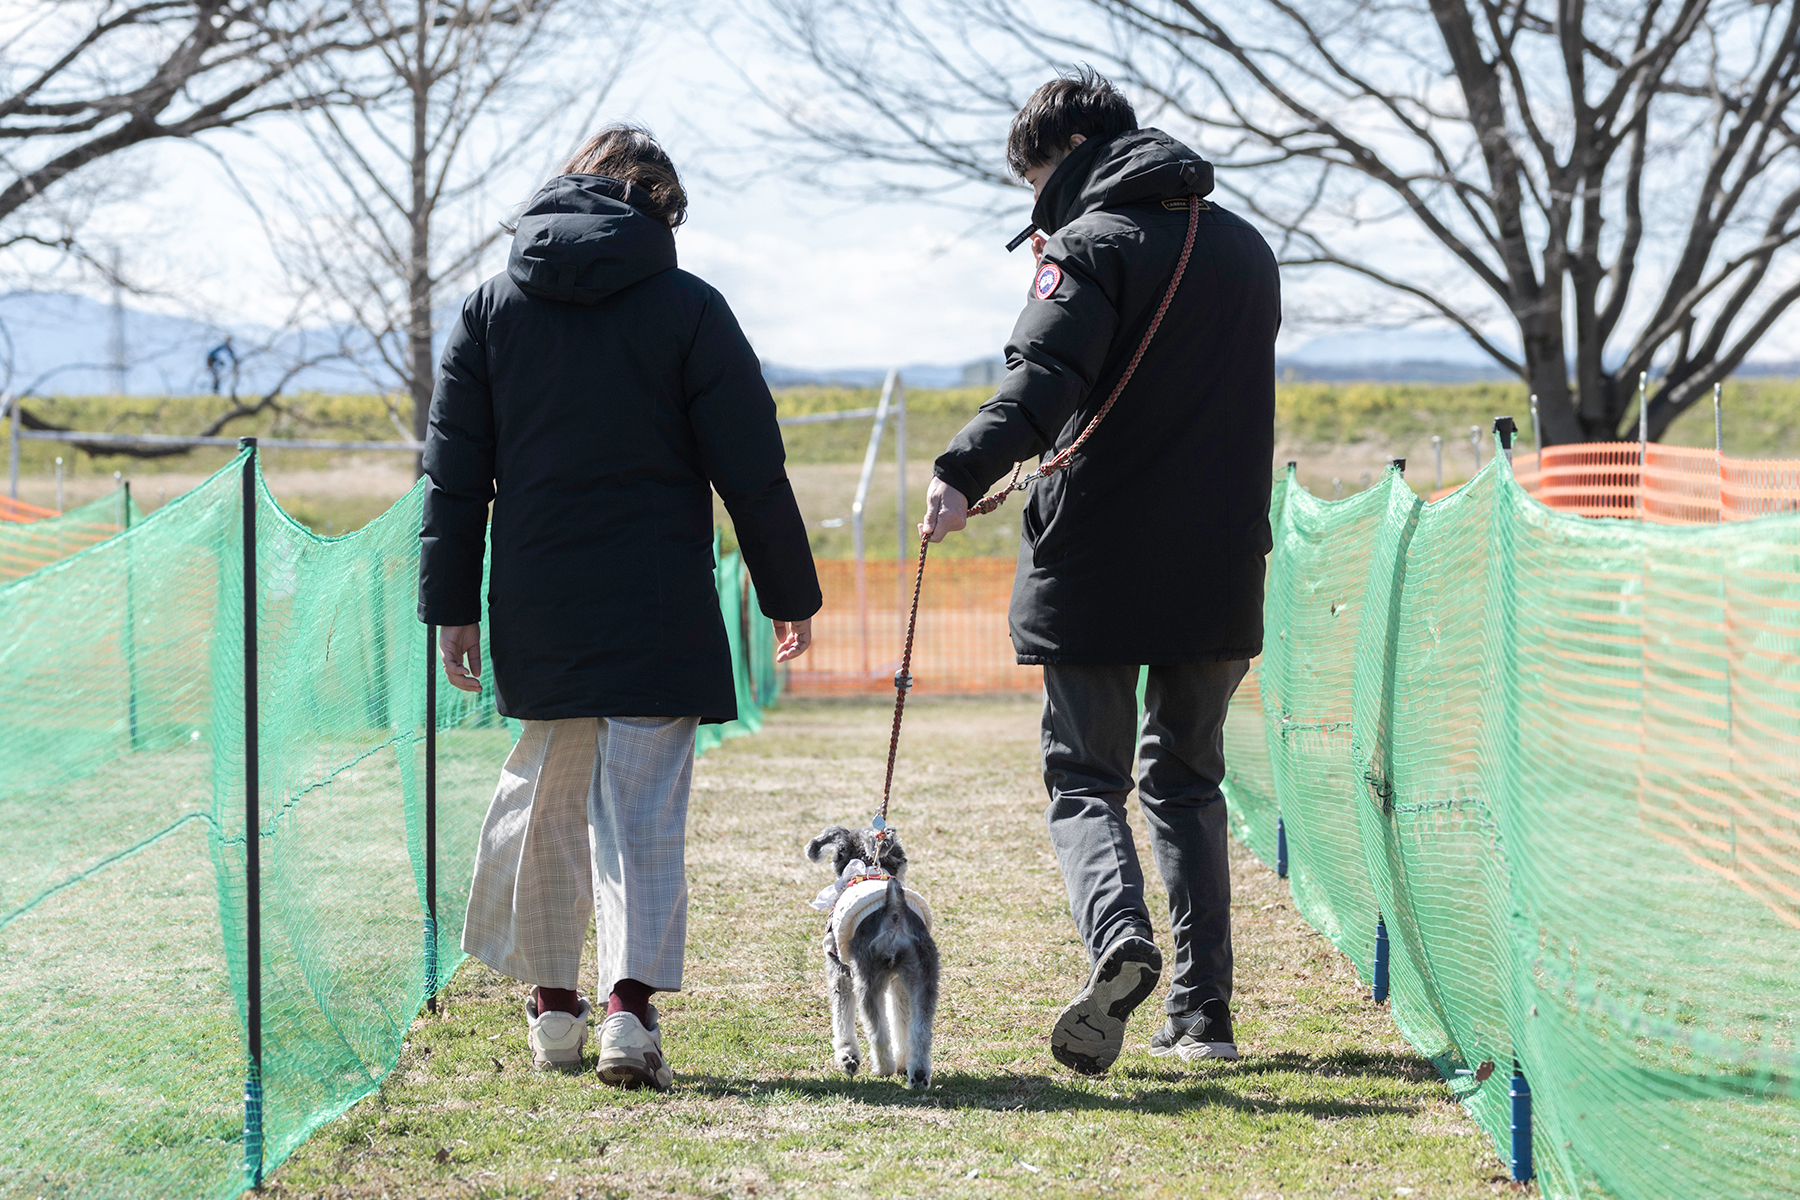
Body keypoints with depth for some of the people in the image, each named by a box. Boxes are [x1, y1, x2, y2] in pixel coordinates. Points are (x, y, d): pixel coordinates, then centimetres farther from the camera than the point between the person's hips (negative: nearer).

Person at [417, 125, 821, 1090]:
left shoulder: (491, 305, 8)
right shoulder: (688, 307, -2)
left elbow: (454, 473, 6)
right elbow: (751, 467, -2)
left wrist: (451, 604, 10)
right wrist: (788, 593, 7)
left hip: (535, 604, 3)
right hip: (657, 607, -3)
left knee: (543, 793, 17)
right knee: (643, 802, -4)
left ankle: (551, 1002, 23)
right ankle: (632, 1002, -17)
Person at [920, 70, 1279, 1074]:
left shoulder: (1092, 246, -8)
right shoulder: (1246, 249, 14)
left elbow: (1044, 379, -25)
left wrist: (965, 474, -35)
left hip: (1095, 567, -5)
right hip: (1218, 567, 6)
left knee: (1086, 780, 2)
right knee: (1188, 782, 16)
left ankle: (1121, 937, -26)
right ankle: (1203, 1010, 11)